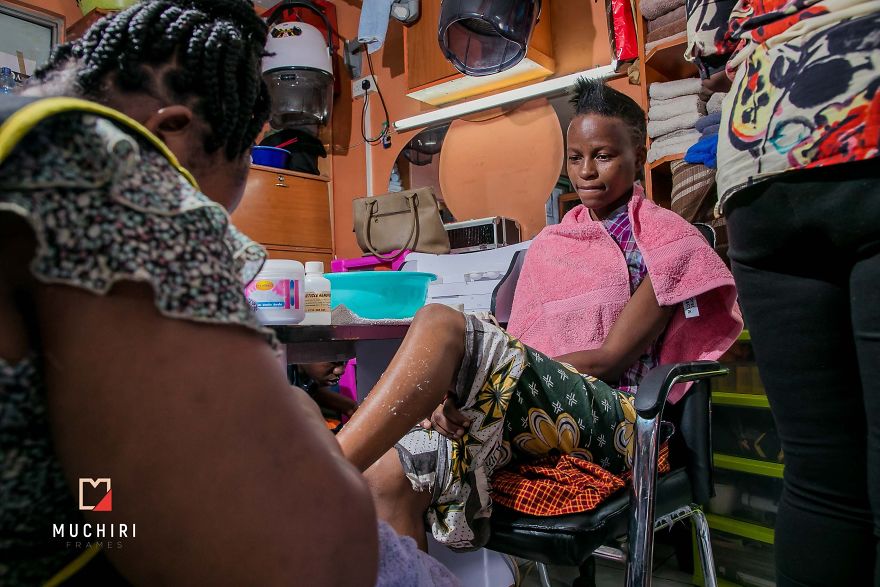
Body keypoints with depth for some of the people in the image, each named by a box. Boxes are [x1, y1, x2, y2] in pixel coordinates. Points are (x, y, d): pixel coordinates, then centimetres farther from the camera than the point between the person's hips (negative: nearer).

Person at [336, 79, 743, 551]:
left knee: (440, 323, -29)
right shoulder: (550, 244, 21)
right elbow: (516, 348, 11)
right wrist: (455, 387, -12)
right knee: (389, 475, -27)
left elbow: (611, 357, -6)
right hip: (529, 414, 5)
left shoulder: (669, 240, 6)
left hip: (613, 420, -4)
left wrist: (461, 376, -13)